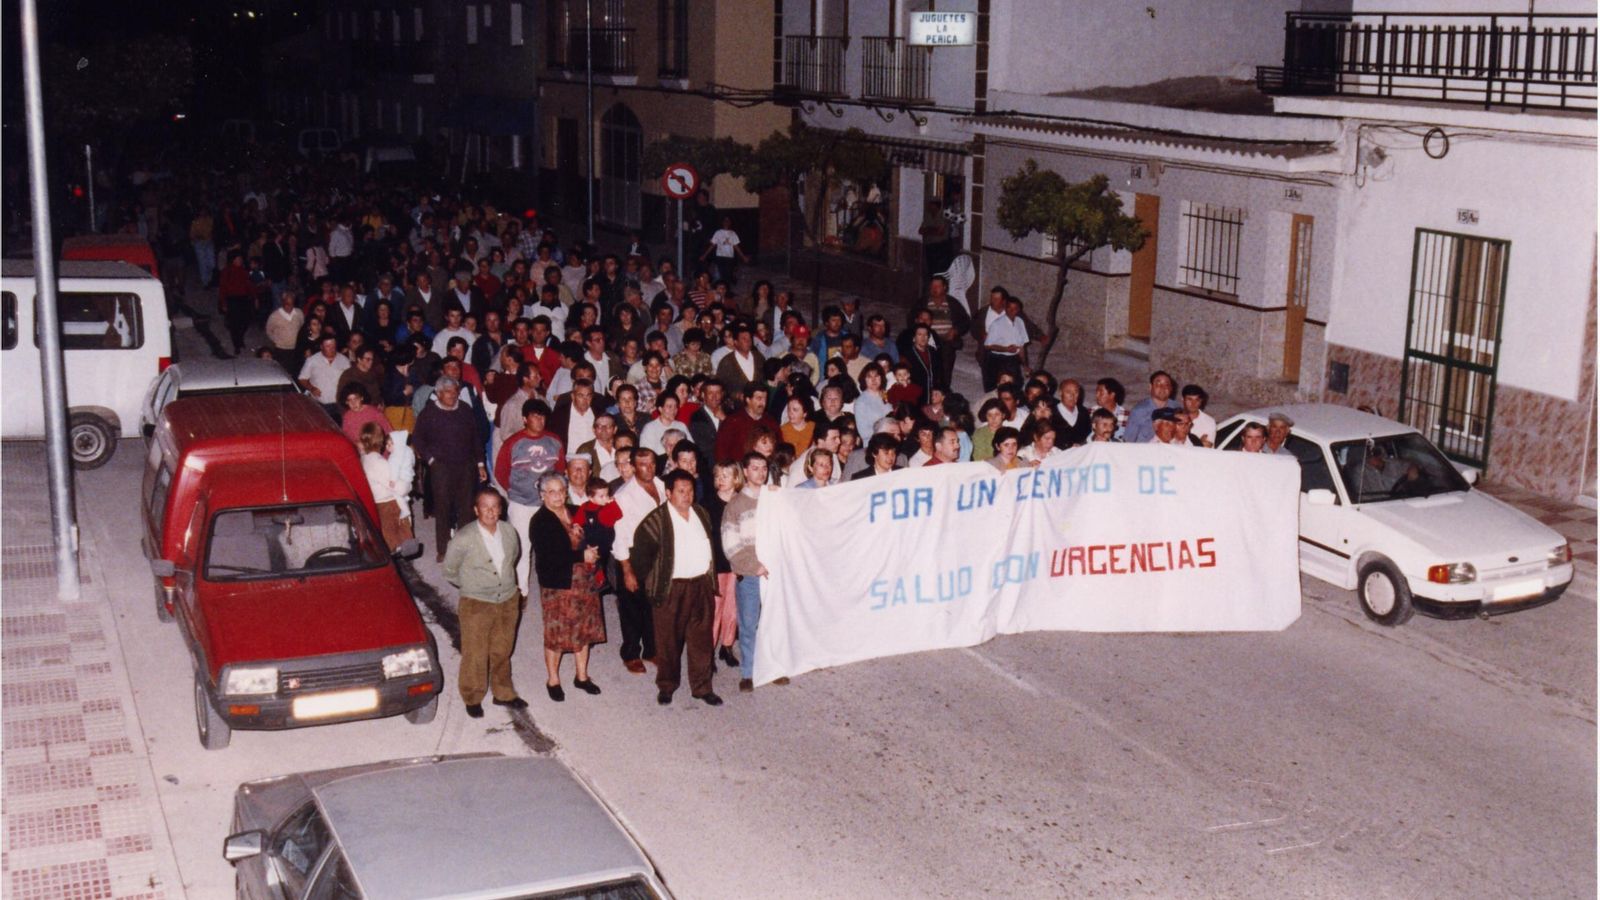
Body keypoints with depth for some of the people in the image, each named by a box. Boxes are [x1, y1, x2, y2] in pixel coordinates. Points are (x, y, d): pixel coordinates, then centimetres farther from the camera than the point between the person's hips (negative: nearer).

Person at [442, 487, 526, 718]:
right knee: (475, 655, 6)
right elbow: (450, 572, -4)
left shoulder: (509, 533, -4)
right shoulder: (463, 539, -18)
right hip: (476, 605, -4)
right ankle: (473, 699, 24)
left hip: (508, 602, 4)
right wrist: (472, 586, 7)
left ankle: (503, 693, 34)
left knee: (502, 651, 17)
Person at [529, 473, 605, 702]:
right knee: (556, 633, 3)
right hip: (557, 585, -6)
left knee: (584, 630, 13)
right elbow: (547, 557, -22)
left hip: (584, 581, 6)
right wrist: (581, 556, -20)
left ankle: (582, 676, 28)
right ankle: (553, 681, 19)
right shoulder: (540, 521, -12)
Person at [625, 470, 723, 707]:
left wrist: (712, 576, 17)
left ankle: (702, 687, 17)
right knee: (669, 640, 6)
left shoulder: (702, 514, 9)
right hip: (671, 588, -4)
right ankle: (666, 686, 21)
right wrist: (648, 581, -2)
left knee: (701, 639, 8)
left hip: (701, 584, 4)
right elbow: (641, 552, -6)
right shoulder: (656, 520, -9)